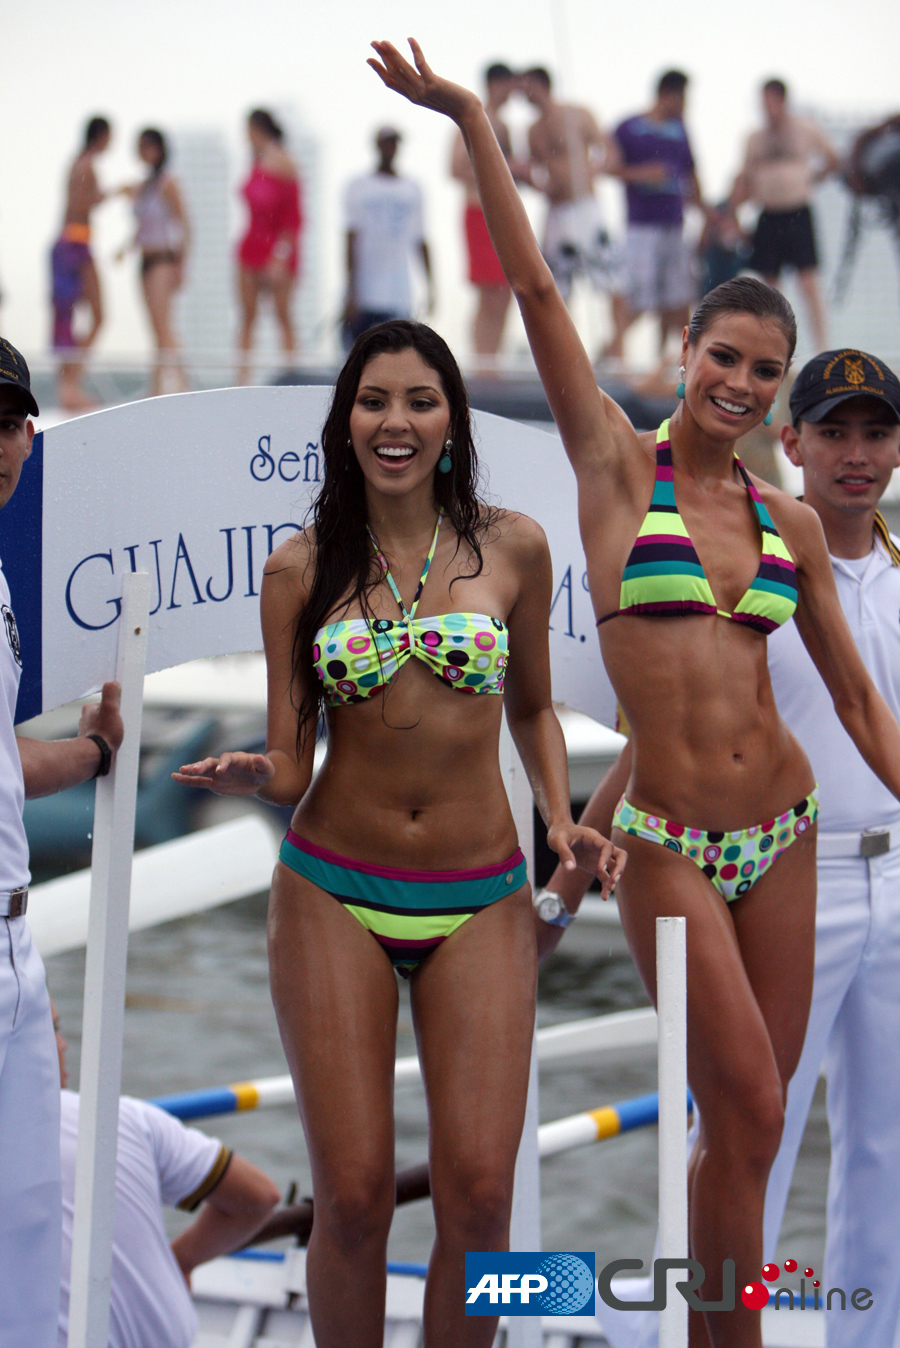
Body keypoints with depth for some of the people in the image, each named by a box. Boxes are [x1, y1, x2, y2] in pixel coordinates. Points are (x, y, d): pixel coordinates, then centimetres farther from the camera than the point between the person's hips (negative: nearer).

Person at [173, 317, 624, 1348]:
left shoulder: (511, 547, 3)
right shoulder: (302, 567, 2)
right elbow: (289, 762, 2)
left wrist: (562, 821, 1)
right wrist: (248, 775, -20)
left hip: (481, 902, 1)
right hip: (331, 893, 0)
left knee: (478, 1193, -7)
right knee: (352, 1196, -3)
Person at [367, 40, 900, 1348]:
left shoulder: (789, 522, 9)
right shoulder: (617, 467, 0)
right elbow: (535, 288, -6)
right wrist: (470, 122, -9)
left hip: (782, 831, 4)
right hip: (667, 839, -4)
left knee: (753, 1118, 8)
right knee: (747, 1118, -9)